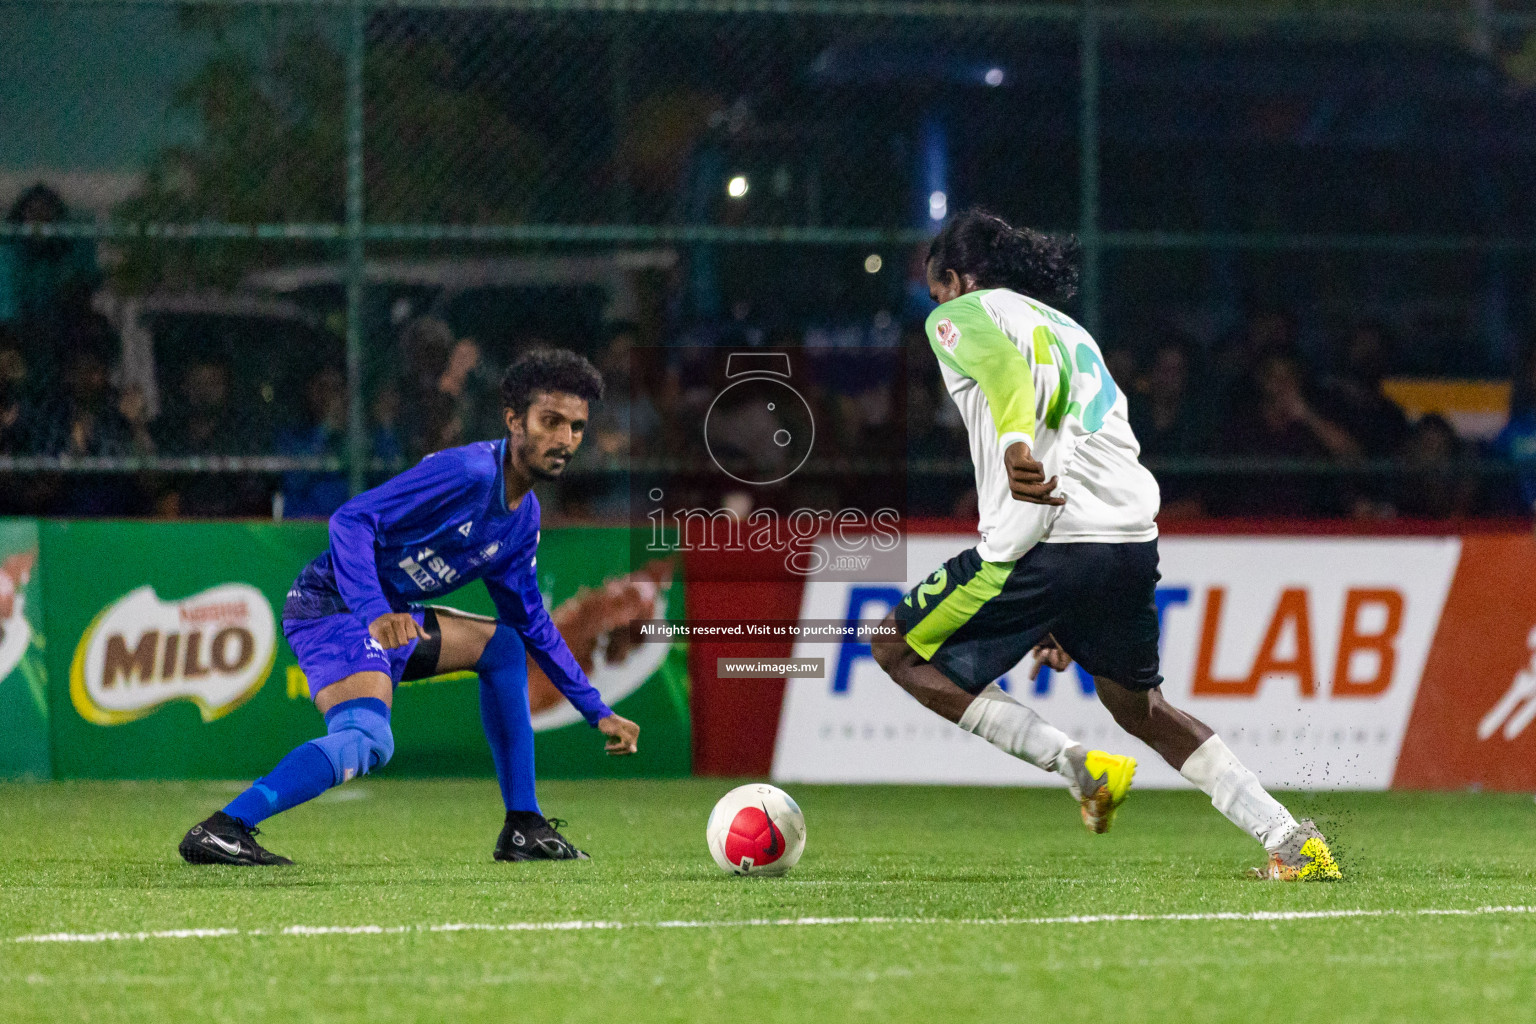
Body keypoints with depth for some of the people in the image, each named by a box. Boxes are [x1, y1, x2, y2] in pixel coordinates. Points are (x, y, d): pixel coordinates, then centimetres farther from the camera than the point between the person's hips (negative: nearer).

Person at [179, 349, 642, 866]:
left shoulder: (524, 516, 12)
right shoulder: (467, 473, -18)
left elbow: (532, 624, 25)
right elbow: (351, 520, -24)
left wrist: (597, 712, 24)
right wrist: (374, 614, -37)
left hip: (390, 614, 10)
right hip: (331, 606, -10)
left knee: (503, 645, 17)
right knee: (367, 739, -31)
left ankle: (523, 829, 15)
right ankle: (221, 830, -39)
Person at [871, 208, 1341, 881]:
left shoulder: (963, 316, 9)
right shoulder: (1072, 333, 33)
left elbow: (1004, 367, -17)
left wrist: (1016, 445, -39)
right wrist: (1065, 617, 35)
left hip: (1044, 541, -8)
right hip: (1136, 540, 8)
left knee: (898, 648, 11)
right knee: (1139, 705, 26)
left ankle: (1077, 766, -3)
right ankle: (1293, 842, 13)